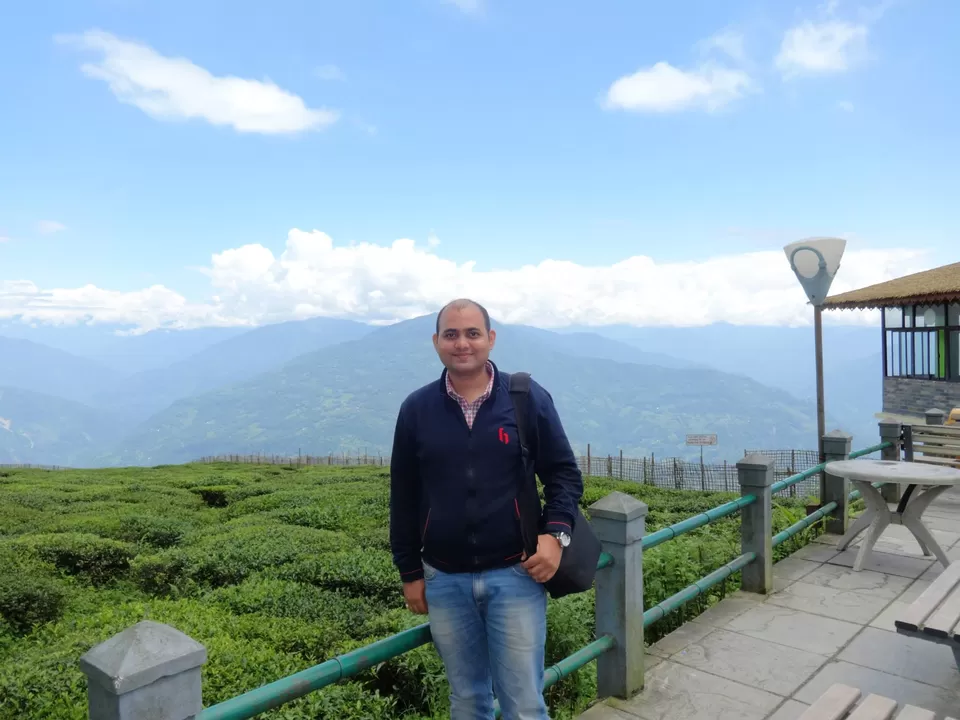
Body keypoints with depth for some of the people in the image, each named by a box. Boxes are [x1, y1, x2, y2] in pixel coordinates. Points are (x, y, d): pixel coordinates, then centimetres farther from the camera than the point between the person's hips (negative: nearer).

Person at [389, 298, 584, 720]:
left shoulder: (529, 398, -4)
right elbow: (404, 497, 7)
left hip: (516, 575, -2)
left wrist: (556, 533, -14)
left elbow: (564, 473, 2)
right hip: (444, 580, 2)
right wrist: (409, 573, 8)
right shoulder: (416, 409, 1)